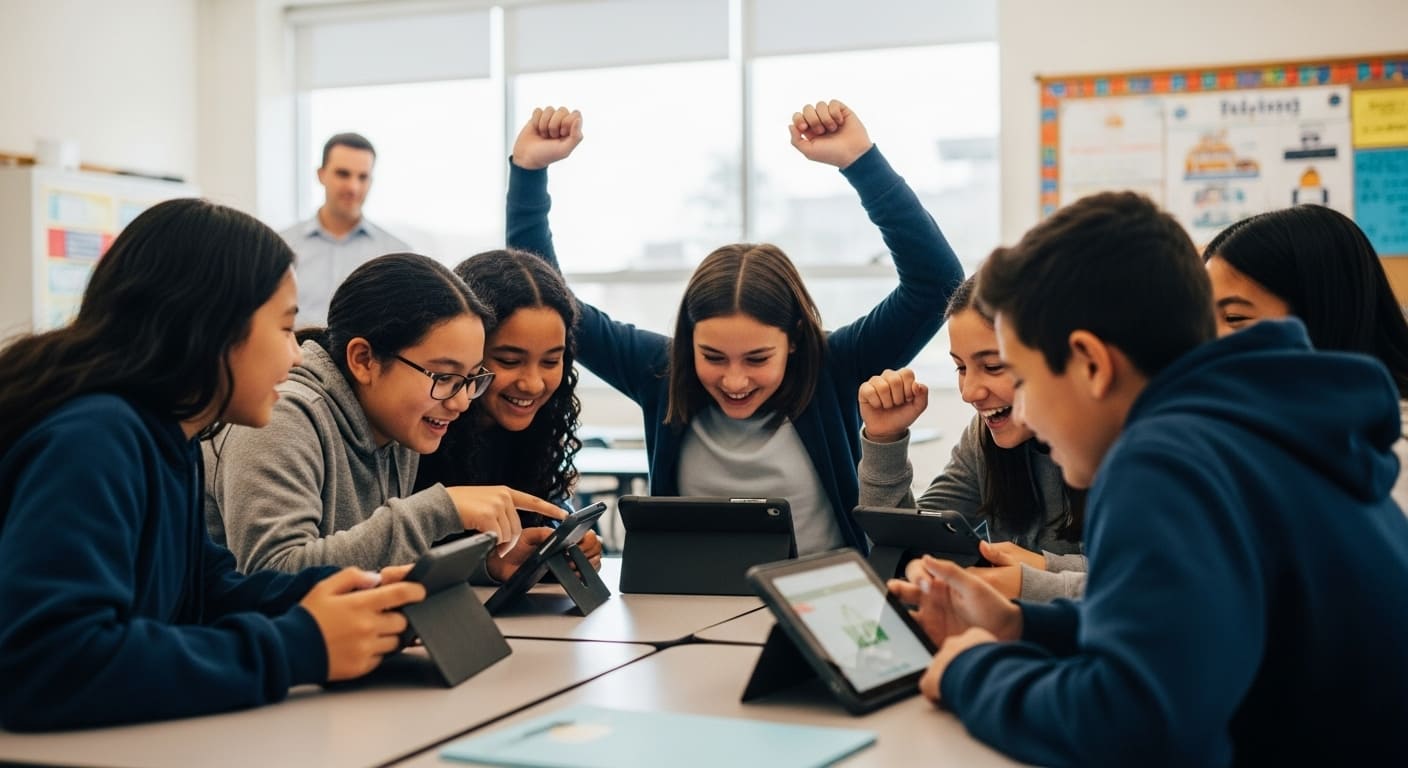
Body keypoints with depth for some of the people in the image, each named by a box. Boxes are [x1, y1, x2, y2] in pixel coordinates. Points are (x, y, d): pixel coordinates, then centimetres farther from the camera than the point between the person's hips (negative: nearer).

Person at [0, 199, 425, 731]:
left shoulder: (166, 439, 7)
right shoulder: (91, 438, -21)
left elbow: (203, 594, 15)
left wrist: (347, 592, -2)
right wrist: (298, 648, -26)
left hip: (121, 741, 8)